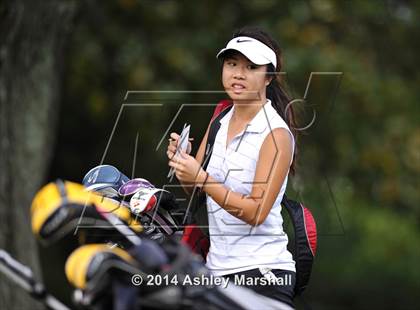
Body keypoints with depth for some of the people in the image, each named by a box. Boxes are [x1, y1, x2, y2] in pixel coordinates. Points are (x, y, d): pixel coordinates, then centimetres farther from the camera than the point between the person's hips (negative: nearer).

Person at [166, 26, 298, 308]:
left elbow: (256, 213, -19)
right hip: (217, 269, 7)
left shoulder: (276, 134, -12)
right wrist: (180, 161, -9)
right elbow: (193, 189, 12)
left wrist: (201, 178, -26)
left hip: (261, 274, -7)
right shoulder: (220, 120, 9)